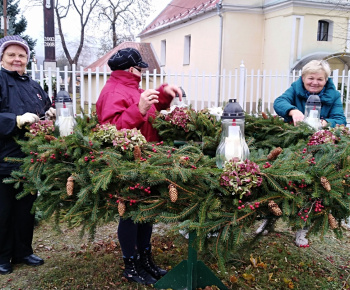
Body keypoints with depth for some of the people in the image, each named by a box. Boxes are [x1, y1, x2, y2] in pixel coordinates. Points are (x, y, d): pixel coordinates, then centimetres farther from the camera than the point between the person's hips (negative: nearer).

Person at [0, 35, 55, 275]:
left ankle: (23, 251, 30)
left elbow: (47, 115, 21)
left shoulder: (34, 86, 14)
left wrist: (50, 114, 0)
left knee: (26, 207, 15)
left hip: (31, 159, 6)